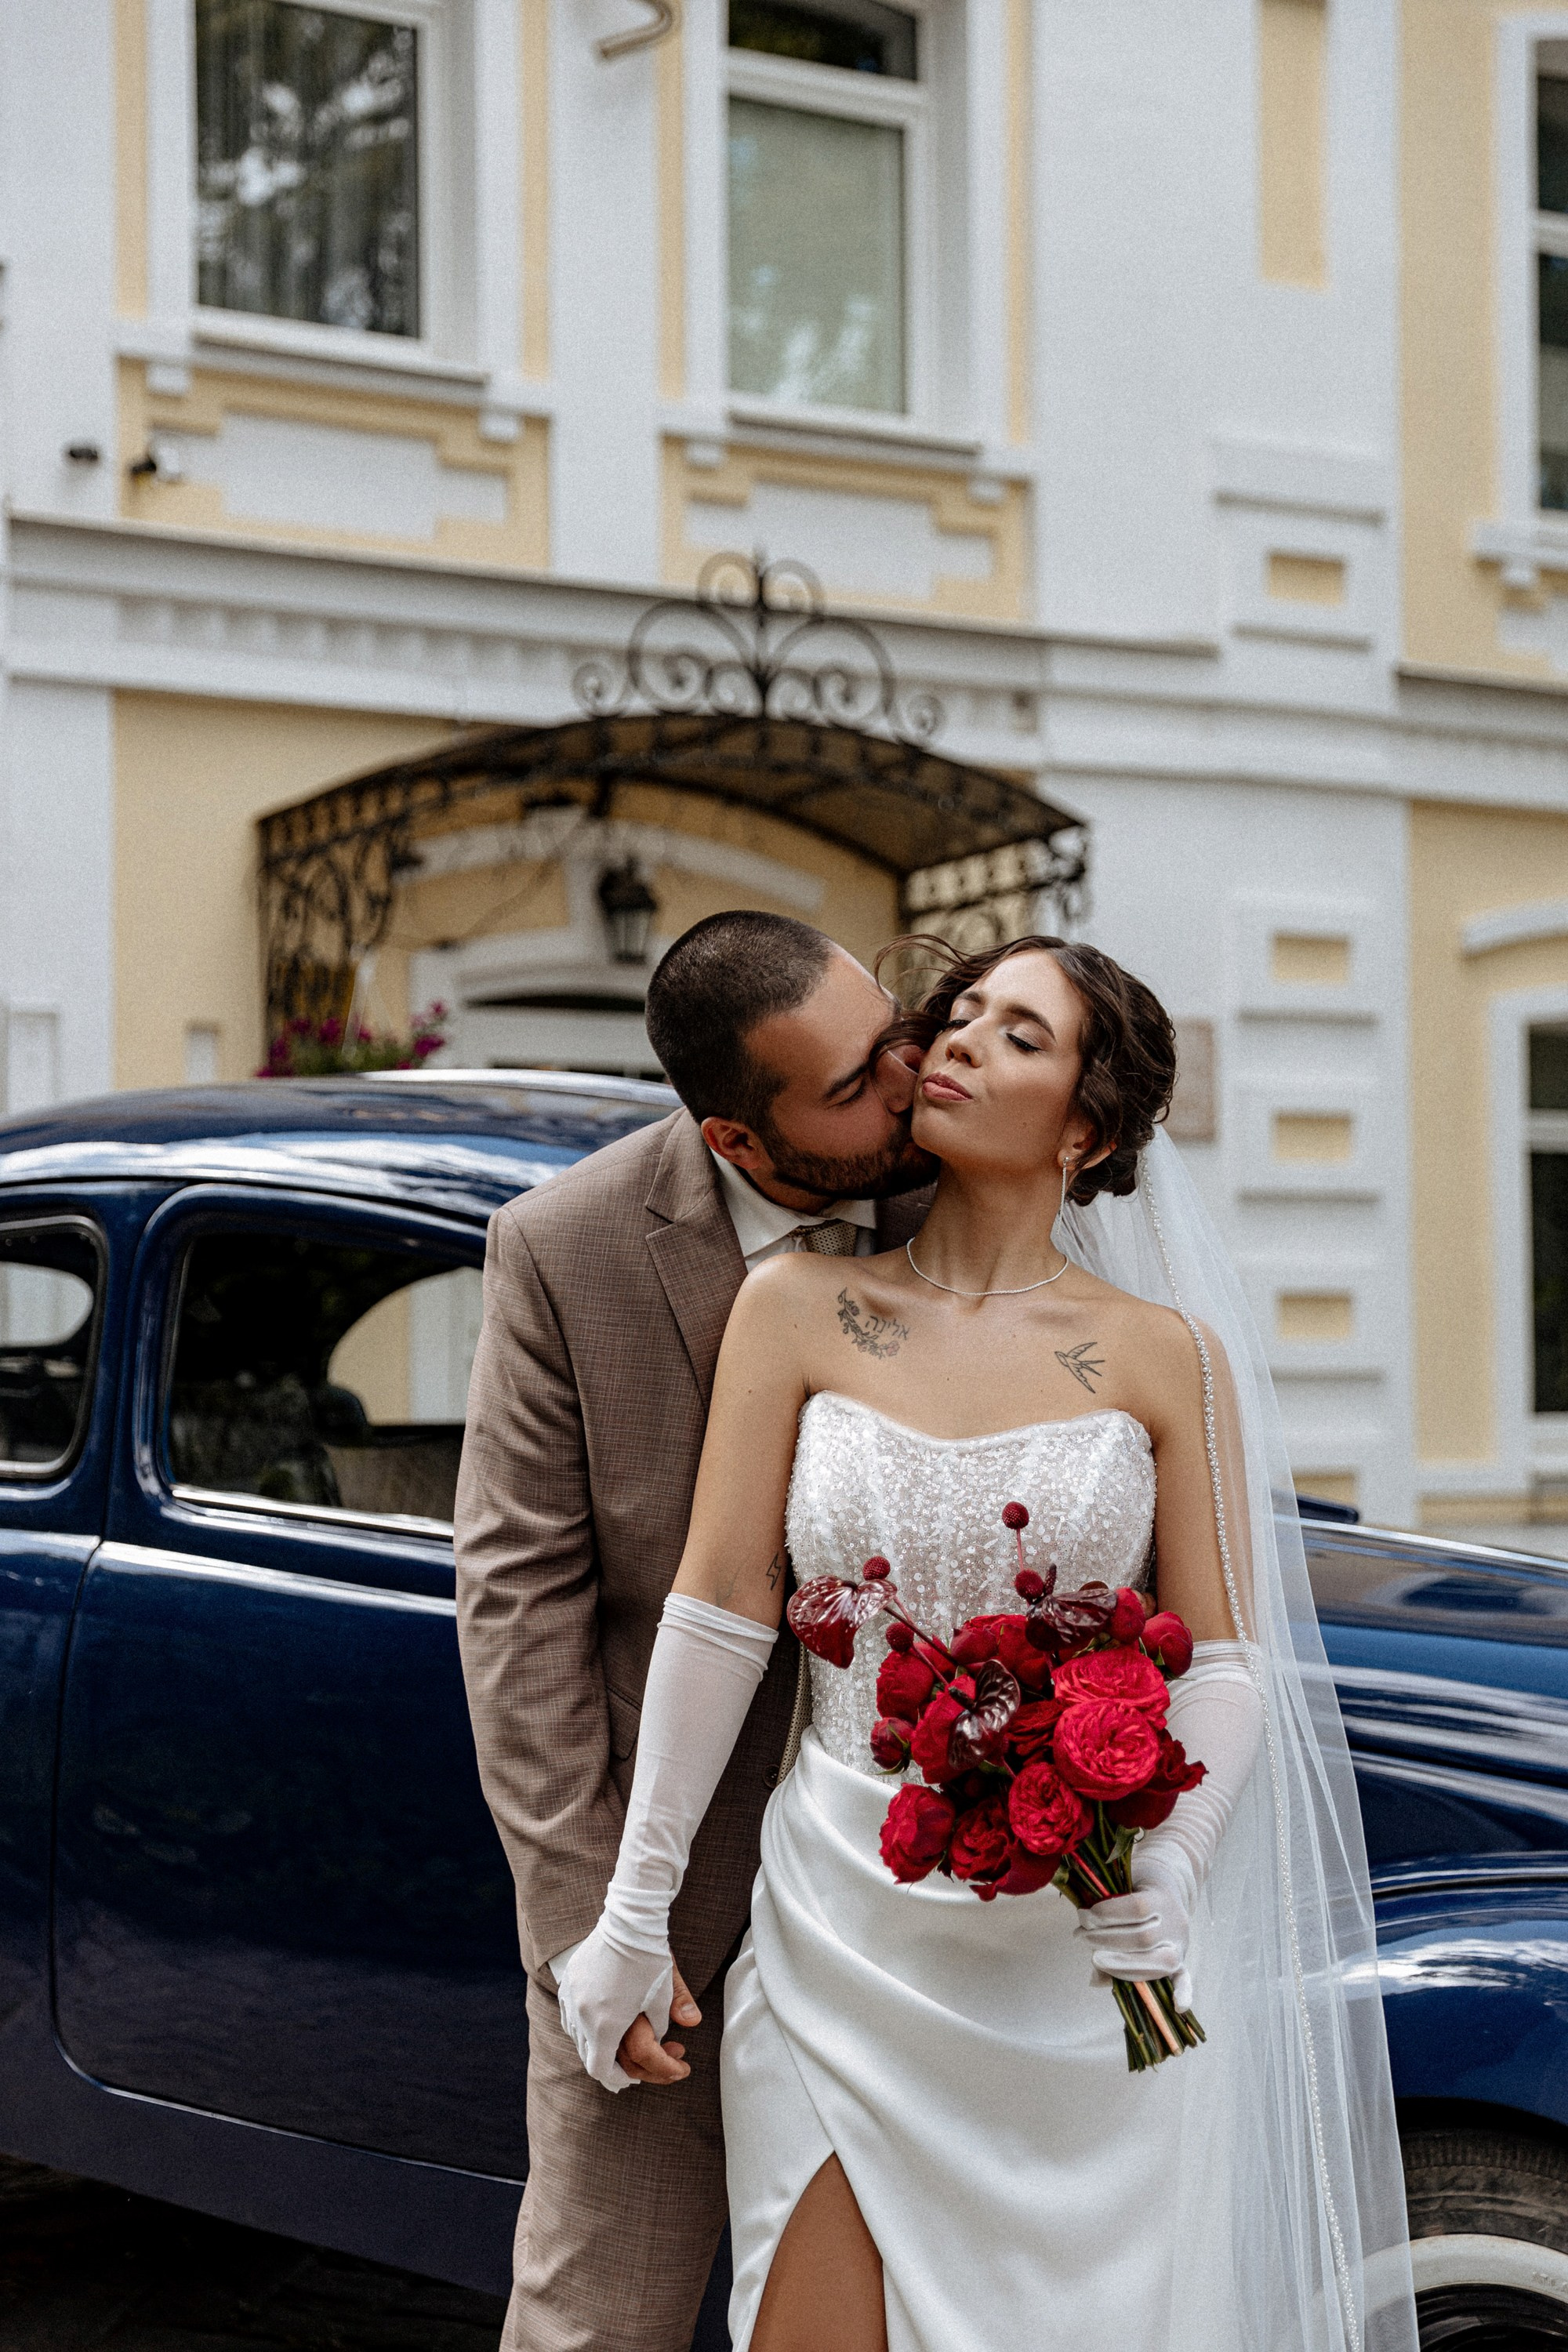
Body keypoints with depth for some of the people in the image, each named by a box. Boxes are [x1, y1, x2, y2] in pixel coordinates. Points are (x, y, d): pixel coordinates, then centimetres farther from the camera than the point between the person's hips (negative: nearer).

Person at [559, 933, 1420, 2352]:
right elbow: (720, 1612, 1)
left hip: (1084, 1971, 0)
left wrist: (1170, 1876, -19)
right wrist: (635, 1916, 0)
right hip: (849, 1936, 0)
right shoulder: (801, 1311, 3)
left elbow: (1225, 1662, -1)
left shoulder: (1168, 1356, 1)